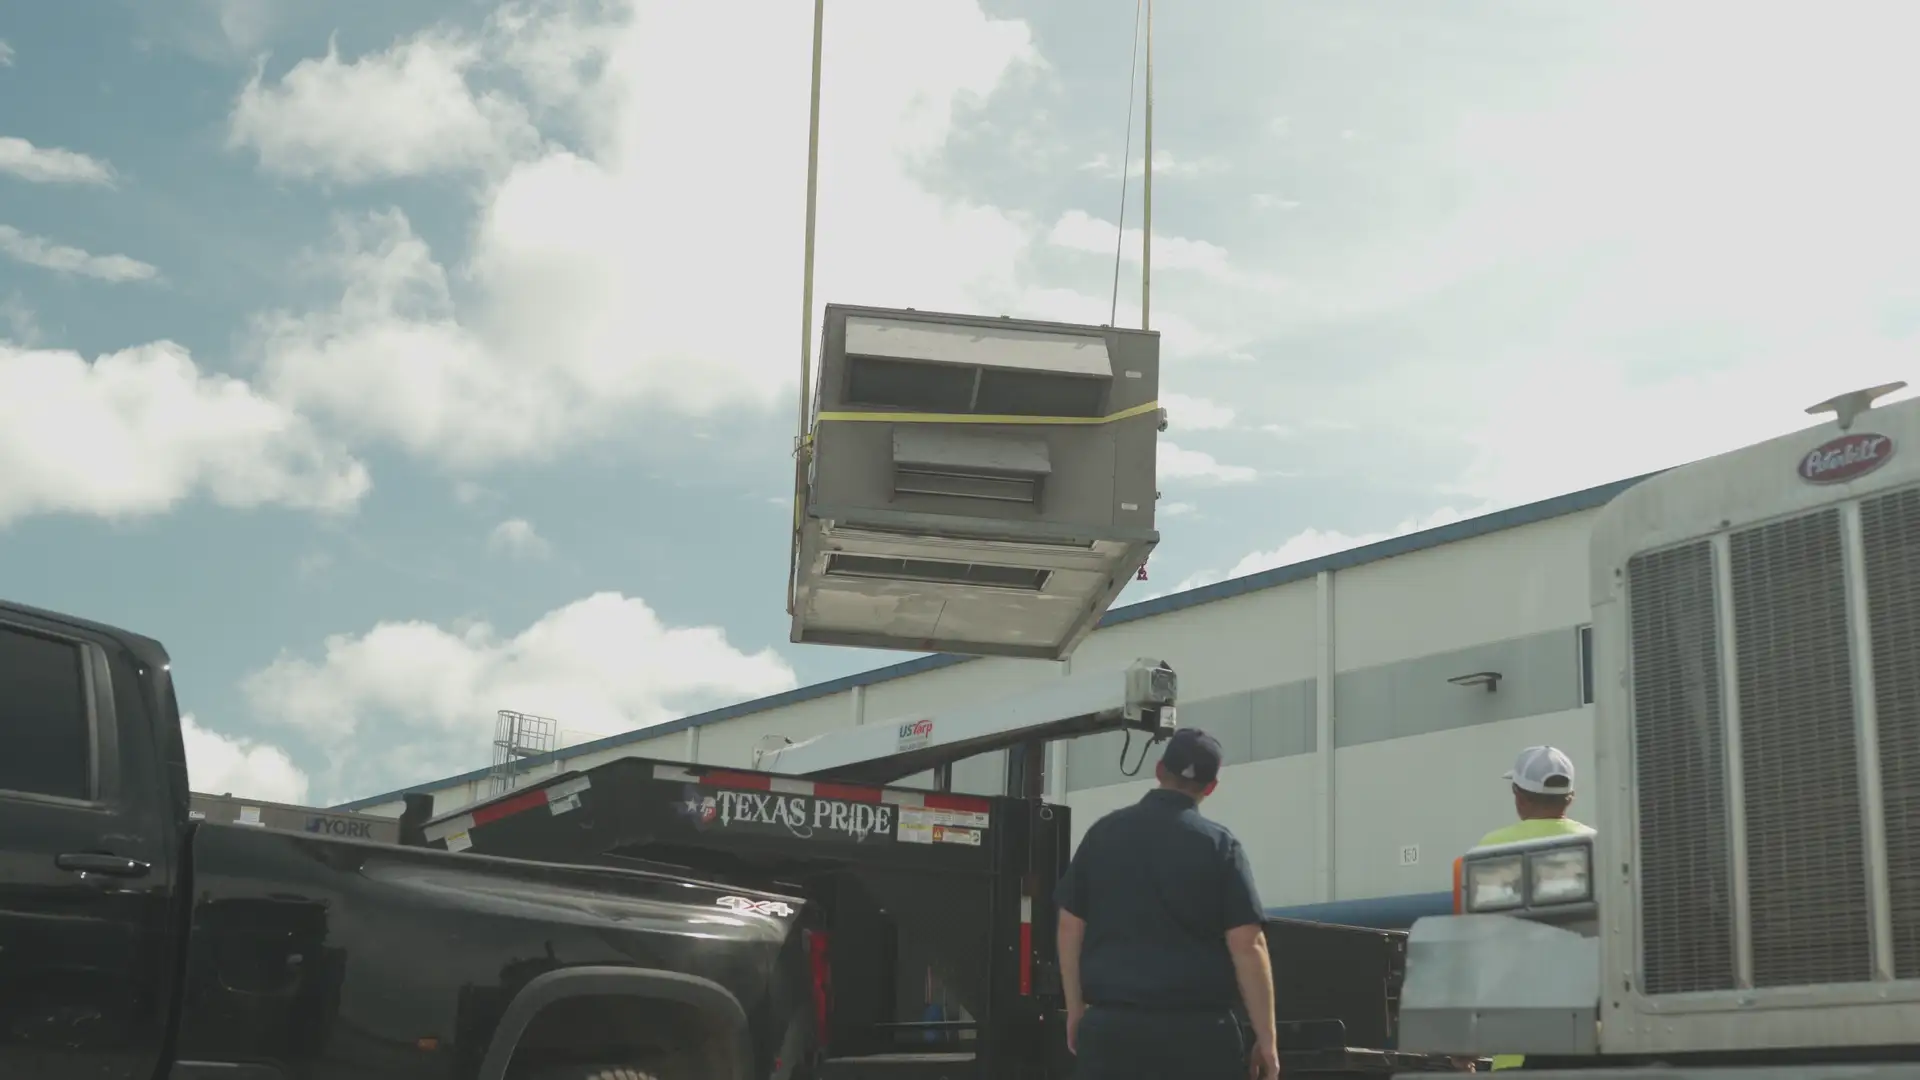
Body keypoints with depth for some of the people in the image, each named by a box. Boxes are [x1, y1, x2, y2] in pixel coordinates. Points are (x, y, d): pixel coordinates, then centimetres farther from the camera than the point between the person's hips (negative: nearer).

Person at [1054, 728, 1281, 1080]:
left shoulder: (1103, 832, 8)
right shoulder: (1219, 844, -2)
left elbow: (1071, 927, 9)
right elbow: (1247, 944, -8)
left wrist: (1076, 1009, 17)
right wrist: (1266, 1038, -4)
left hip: (1110, 1024, 3)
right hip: (1197, 1031, -2)